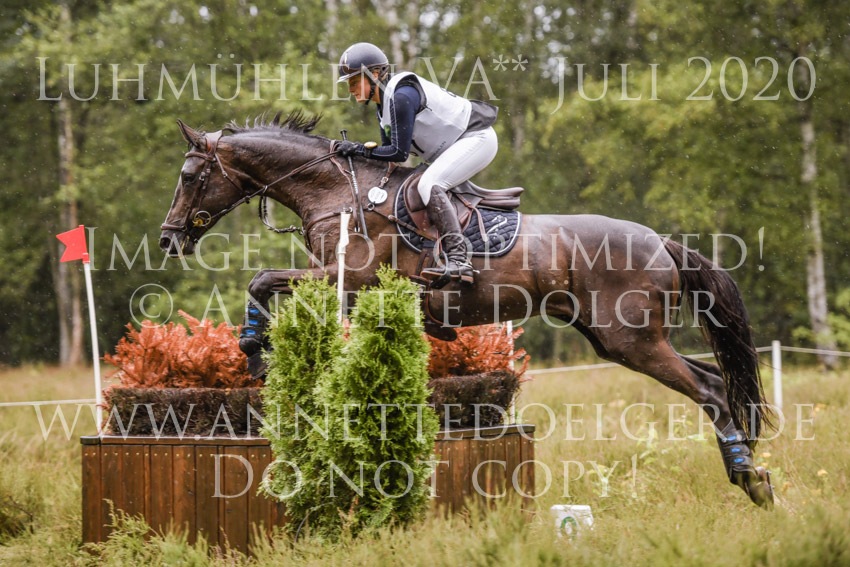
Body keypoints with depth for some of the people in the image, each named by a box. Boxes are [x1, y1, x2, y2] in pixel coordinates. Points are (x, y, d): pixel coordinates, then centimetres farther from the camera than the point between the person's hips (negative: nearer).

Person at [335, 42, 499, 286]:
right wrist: (353, 150, 1)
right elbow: (389, 148, 13)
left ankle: (459, 262, -37)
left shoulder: (401, 96, -21)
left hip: (477, 138, -11)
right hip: (458, 144, 11)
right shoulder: (384, 103, 10)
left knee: (429, 184, -26)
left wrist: (360, 149, -14)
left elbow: (399, 153, -22)